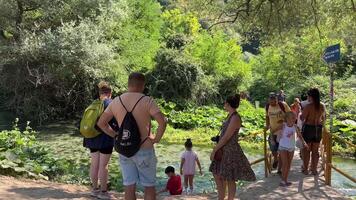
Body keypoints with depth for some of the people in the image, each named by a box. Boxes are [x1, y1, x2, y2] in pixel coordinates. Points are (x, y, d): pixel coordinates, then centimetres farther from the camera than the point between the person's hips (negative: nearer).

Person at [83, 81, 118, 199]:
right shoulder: (111, 104, -7)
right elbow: (116, 122, -11)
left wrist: (86, 141, 18)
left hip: (93, 137, 6)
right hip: (105, 138, -6)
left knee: (94, 164, 11)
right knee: (103, 165, -2)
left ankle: (94, 189, 20)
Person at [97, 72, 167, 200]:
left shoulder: (116, 101, 3)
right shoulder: (147, 101, -12)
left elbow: (101, 123, 8)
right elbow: (162, 122, -23)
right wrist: (157, 139, -9)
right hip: (144, 150, -4)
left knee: (129, 187, 10)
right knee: (149, 187, 10)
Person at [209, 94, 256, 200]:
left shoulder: (235, 118, -19)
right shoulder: (230, 115, 9)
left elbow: (226, 137, -21)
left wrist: (214, 150, -17)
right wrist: (217, 149, 14)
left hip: (231, 151, -10)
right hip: (224, 150, 10)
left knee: (230, 179, 2)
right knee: (217, 175, 15)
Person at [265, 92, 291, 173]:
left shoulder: (283, 105, -17)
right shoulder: (267, 106, -5)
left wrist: (283, 120, -22)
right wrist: (267, 125, -1)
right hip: (273, 132, 3)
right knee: (273, 149, 8)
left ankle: (279, 169, 16)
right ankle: (275, 159, 42)